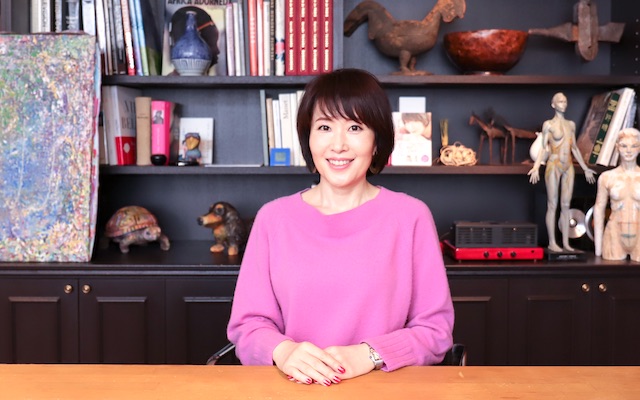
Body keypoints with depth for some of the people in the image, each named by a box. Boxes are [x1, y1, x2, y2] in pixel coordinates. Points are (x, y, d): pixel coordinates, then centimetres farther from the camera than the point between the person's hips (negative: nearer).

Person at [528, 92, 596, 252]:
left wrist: (585, 168, 18)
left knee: (566, 206, 6)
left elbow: (574, 148, 18)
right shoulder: (548, 124, -1)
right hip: (554, 166, -5)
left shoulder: (571, 124, 13)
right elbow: (543, 148, -5)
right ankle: (552, 243, 2)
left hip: (568, 167, 5)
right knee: (552, 205, -2)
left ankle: (566, 243, 9)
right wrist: (536, 167, -17)